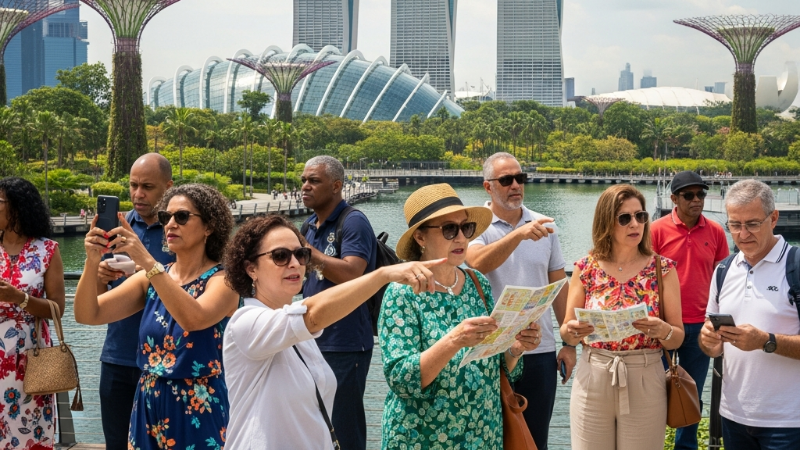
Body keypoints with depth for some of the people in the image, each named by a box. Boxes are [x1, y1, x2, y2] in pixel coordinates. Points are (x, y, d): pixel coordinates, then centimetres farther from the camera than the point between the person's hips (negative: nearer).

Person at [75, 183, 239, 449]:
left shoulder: (222, 280, -10)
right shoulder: (151, 279, 4)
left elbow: (194, 319, -31)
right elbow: (87, 315, -4)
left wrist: (147, 261, -33)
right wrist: (93, 262, -20)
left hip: (198, 413, -5)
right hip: (148, 409, 5)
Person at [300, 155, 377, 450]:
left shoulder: (353, 222, -10)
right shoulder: (311, 225, 13)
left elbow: (351, 275, -23)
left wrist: (305, 249, -22)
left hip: (344, 345, -8)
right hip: (312, 341, 8)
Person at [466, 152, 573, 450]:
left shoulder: (543, 227, 7)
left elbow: (560, 287, 10)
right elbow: (477, 263, -26)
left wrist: (569, 344, 7)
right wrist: (518, 234, -39)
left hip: (541, 350, 3)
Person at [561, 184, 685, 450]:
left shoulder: (663, 268, -3)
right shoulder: (586, 268, -1)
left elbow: (678, 338, -2)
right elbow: (567, 333, 4)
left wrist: (662, 330, -23)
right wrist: (571, 332, -18)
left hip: (644, 382, -1)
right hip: (592, 380, 1)